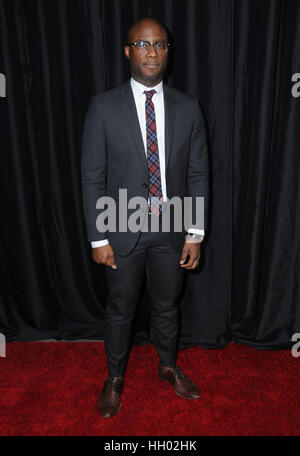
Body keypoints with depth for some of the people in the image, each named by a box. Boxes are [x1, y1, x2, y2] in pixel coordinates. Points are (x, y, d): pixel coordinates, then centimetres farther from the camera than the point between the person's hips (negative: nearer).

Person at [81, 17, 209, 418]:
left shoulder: (188, 108, -1)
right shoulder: (103, 107, -7)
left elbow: (198, 175, 1)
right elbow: (92, 177, -6)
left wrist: (195, 234, -2)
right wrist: (98, 238, -8)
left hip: (172, 228, 2)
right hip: (124, 230, -1)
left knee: (167, 305, 19)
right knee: (120, 309, 15)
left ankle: (168, 367, 45)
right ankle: (115, 378, 39)